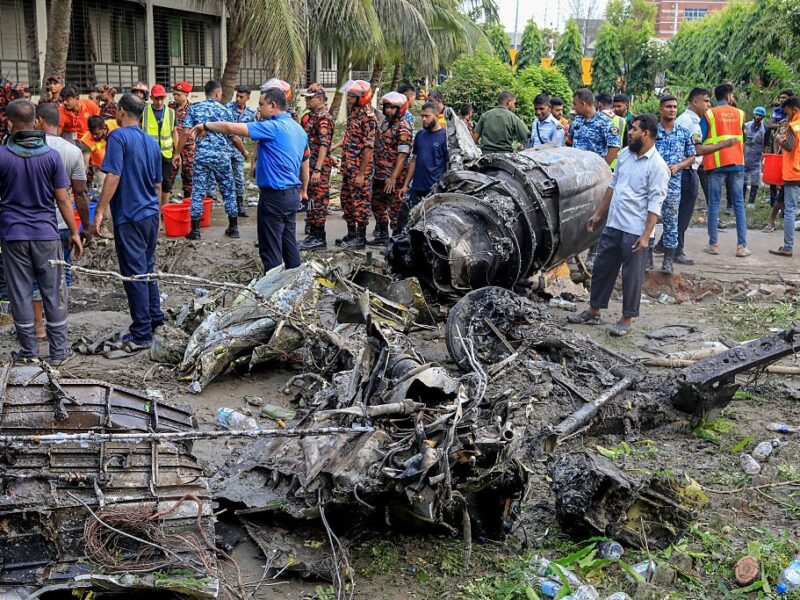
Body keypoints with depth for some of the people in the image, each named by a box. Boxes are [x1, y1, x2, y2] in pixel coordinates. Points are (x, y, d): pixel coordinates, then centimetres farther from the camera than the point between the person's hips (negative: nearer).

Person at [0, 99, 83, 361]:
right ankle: (58, 350, 11)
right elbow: (62, 200, -3)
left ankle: (28, 350, 13)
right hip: (46, 233, 0)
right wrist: (74, 233, 5)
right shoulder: (51, 155, -5)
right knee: (53, 293, 7)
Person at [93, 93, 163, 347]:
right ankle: (155, 318, 29)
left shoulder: (119, 137, -11)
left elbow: (113, 177, -19)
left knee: (134, 274, -3)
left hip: (129, 217, -7)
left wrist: (100, 212, -17)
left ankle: (142, 334, 1)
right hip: (151, 214, 7)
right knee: (148, 268, 20)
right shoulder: (152, 142, 11)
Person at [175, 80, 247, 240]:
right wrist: (244, 152, 18)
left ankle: (195, 230, 3)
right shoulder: (225, 110, 1)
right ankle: (233, 227, 16)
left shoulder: (194, 108, 2)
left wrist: (177, 153, 2)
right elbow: (234, 137, 2)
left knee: (198, 192, 4)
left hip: (201, 156, 0)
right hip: (222, 156, 0)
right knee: (229, 191, 12)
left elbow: (186, 132, -5)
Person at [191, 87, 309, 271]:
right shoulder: (298, 128, 11)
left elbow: (231, 128, -20)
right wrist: (303, 190, 31)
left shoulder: (273, 127, -17)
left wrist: (206, 126, -6)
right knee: (289, 242, 16)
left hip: (274, 196, -9)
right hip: (292, 195, 9)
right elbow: (305, 162, 20)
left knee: (270, 249, -2)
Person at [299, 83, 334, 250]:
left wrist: (317, 169, -26)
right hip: (307, 166, 9)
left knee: (318, 199, -5)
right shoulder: (309, 117, 17)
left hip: (319, 167, -9)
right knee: (311, 199, 12)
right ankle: (313, 234, 19)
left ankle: (319, 238, 0)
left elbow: (324, 145, -20)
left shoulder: (324, 118, -13)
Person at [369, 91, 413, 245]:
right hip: (379, 175, 9)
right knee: (377, 206, 18)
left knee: (395, 209, -4)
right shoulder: (384, 123, 13)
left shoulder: (403, 129, -14)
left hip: (393, 178, -9)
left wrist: (393, 177, -26)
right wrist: (375, 172, 18)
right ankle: (382, 236, 30)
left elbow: (402, 155, -21)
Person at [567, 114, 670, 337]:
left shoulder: (657, 166, -14)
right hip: (613, 224, 7)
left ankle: (627, 319, 16)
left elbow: (655, 204, -16)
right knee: (602, 268, 14)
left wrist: (646, 235, -20)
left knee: (631, 275, 4)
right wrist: (598, 214, 17)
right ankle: (593, 311, 26)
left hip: (635, 231, -7)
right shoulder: (625, 154, 7)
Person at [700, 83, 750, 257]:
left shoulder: (709, 114, -1)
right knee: (739, 203, 4)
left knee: (714, 203, 4)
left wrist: (702, 157, 9)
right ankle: (742, 245, 1)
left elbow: (700, 140, -4)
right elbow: (741, 137, 15)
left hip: (716, 163, -2)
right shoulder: (739, 114, 8)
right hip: (737, 163, 2)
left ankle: (713, 243, 4)